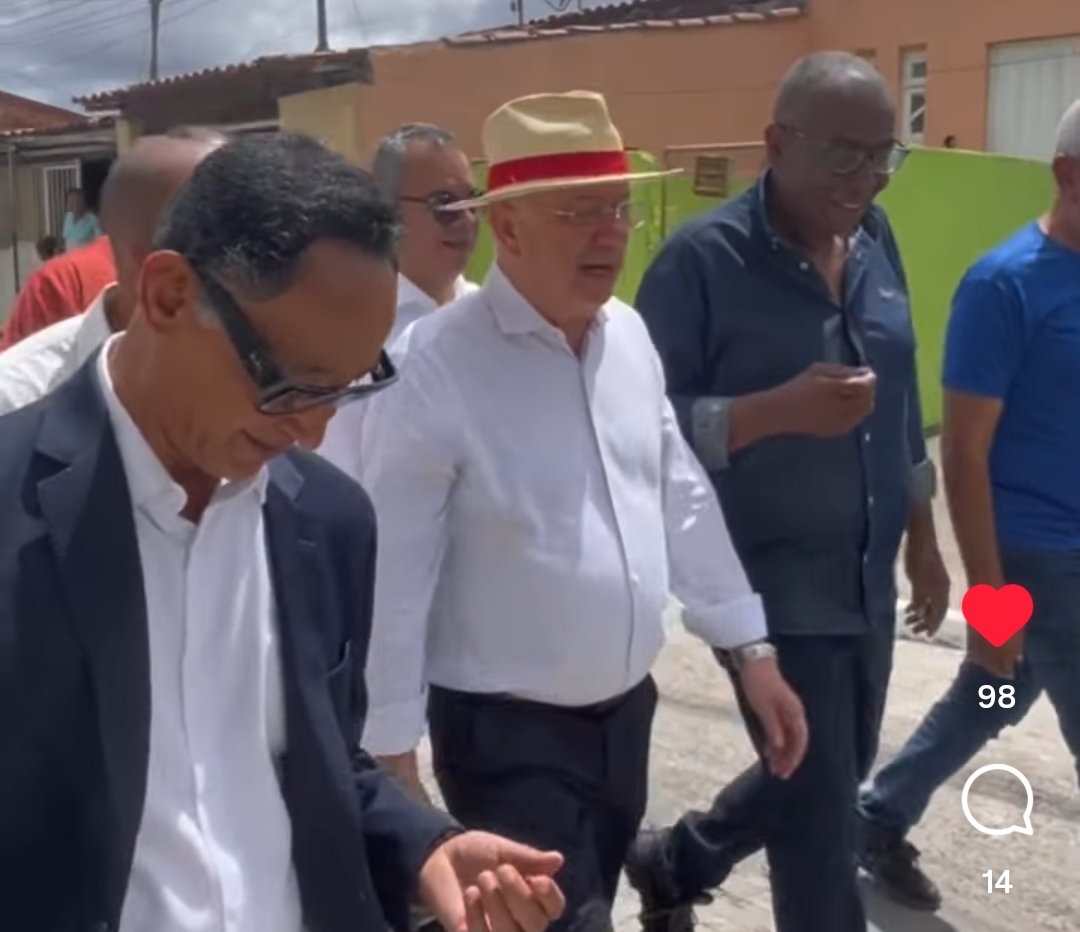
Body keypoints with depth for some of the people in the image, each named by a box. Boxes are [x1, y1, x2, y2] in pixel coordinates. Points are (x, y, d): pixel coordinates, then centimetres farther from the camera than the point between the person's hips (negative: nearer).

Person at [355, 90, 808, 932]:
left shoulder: (630, 334, 1)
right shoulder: (436, 365, -20)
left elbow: (682, 497, 8)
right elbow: (392, 574, -18)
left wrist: (750, 647, 9)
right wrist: (393, 752, -14)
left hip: (626, 710, 7)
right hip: (506, 733, -7)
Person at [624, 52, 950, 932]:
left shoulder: (875, 239, 4)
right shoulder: (703, 259, -16)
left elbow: (899, 403, 13)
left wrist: (922, 538, 16)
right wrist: (780, 410, -28)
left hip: (867, 579, 7)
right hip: (768, 585, -7)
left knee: (832, 778, 23)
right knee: (822, 819, 2)